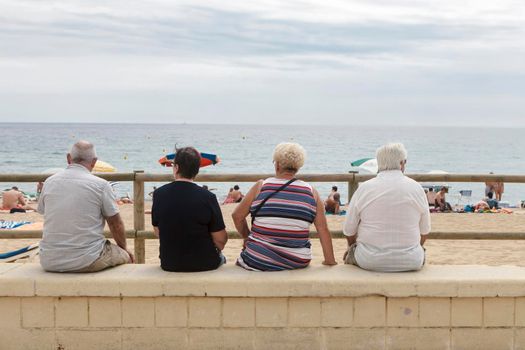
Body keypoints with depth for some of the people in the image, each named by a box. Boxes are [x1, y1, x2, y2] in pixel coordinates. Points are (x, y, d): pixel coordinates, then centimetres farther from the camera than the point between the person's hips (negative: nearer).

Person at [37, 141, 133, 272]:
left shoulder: (49, 182, 4)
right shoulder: (101, 185, -7)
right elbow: (116, 224, -1)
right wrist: (124, 248, 20)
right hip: (87, 261, -4)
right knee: (125, 256, 21)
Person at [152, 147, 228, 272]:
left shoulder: (159, 194, -9)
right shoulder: (207, 197, -18)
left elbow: (158, 232, 3)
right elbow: (221, 240, -14)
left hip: (169, 264, 3)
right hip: (204, 264, -3)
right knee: (220, 258, 32)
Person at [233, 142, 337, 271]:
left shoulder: (261, 186, -2)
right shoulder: (312, 193, 0)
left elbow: (237, 215, 4)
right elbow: (323, 229, -1)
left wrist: (247, 236, 19)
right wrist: (330, 261, 4)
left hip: (258, 262, -2)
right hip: (298, 263, 2)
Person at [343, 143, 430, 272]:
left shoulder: (364, 188, -4)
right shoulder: (416, 187, -1)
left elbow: (349, 230, 2)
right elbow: (425, 231, 8)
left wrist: (352, 247, 24)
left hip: (369, 261, -1)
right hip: (411, 262, 1)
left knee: (351, 253, 27)